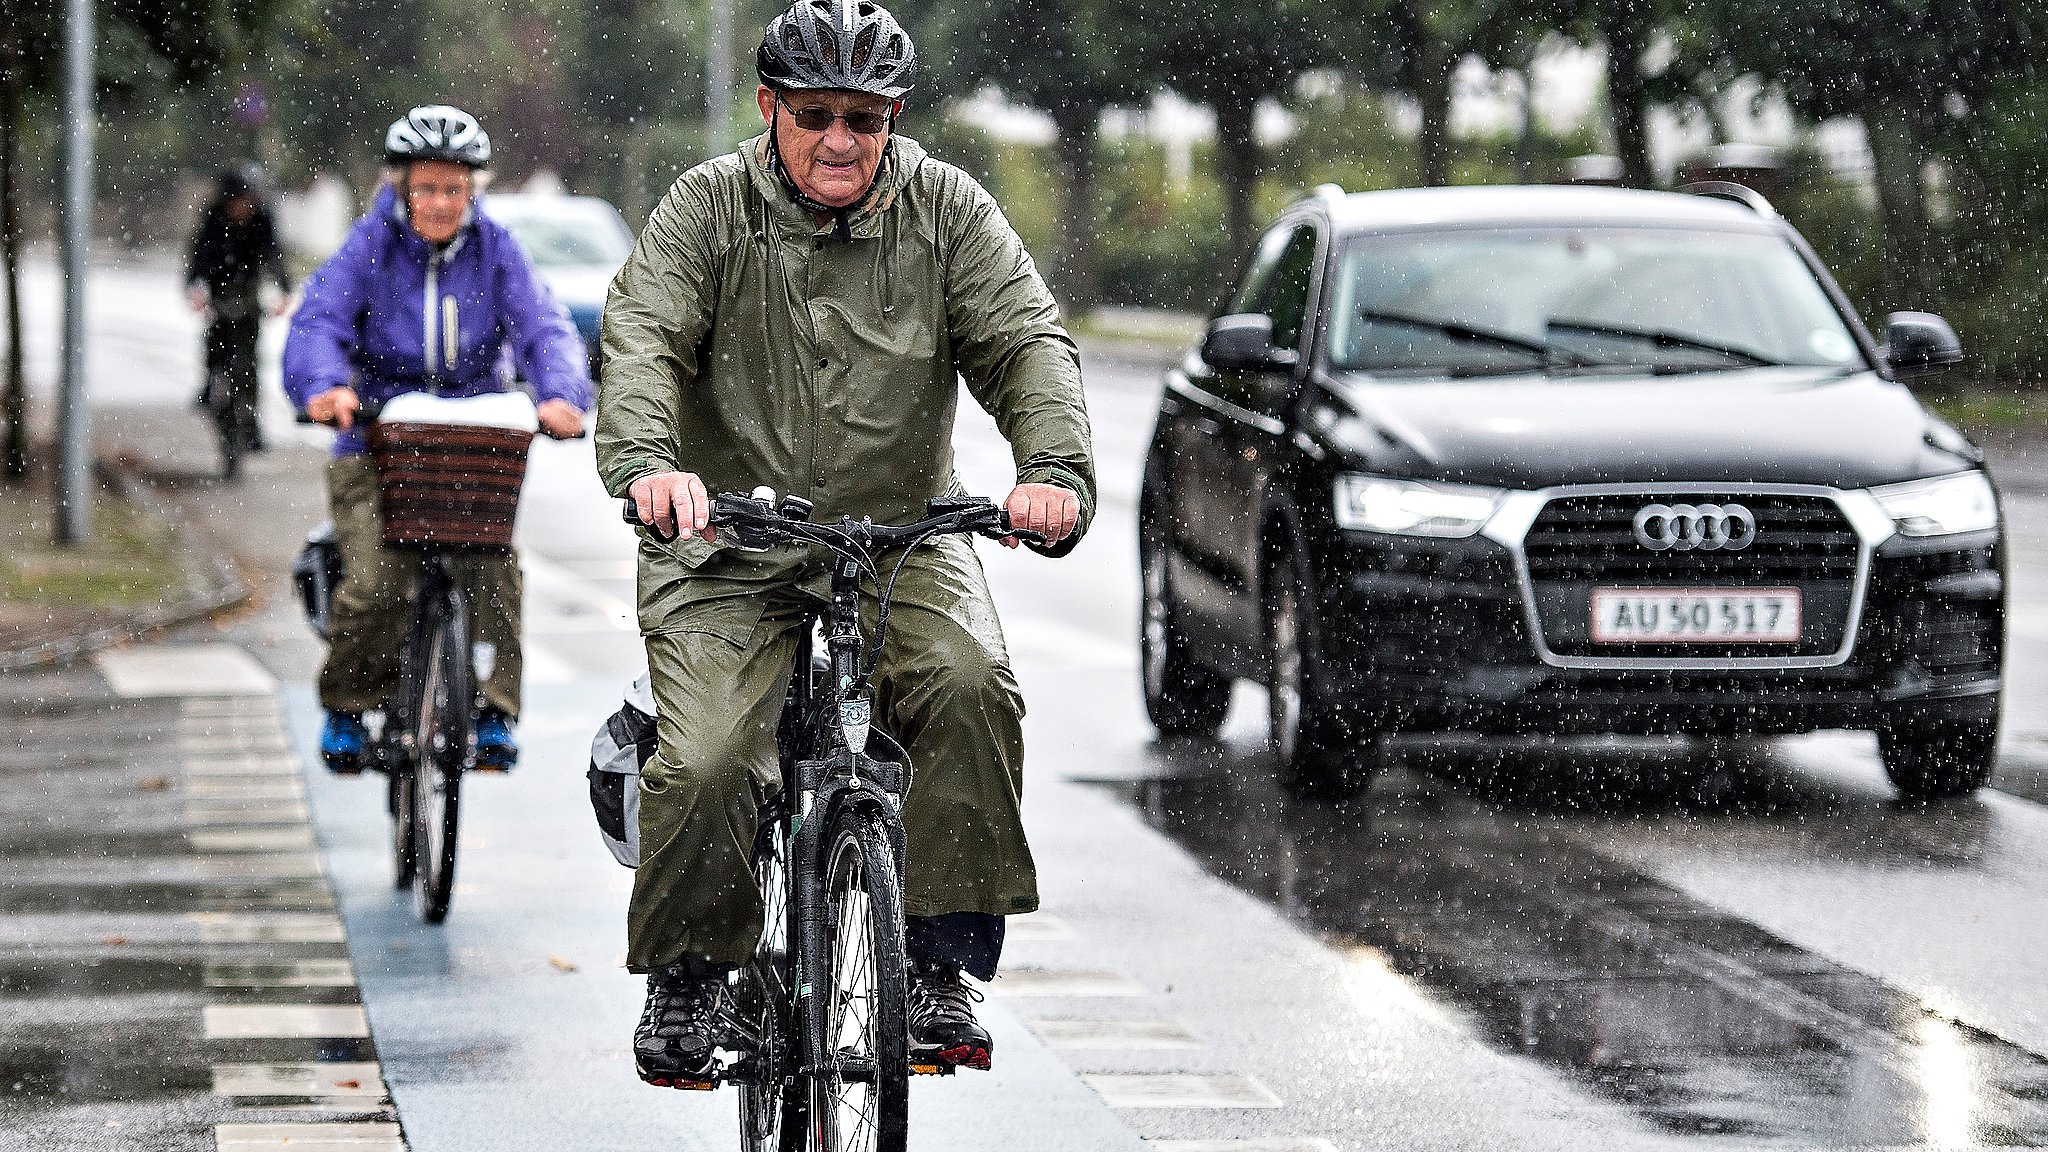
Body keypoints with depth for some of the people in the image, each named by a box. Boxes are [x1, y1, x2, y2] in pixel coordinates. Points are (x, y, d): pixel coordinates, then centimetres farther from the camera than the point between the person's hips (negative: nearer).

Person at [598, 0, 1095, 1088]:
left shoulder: (945, 210, 1)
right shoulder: (710, 206, -2)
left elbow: (1028, 341, -8)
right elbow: (641, 335, -15)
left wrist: (1056, 471, -28)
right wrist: (648, 462, -36)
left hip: (904, 536, 1)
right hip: (728, 547, -1)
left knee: (969, 686, -28)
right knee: (707, 765, -20)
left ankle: (940, 962, -16)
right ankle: (687, 975, 8)